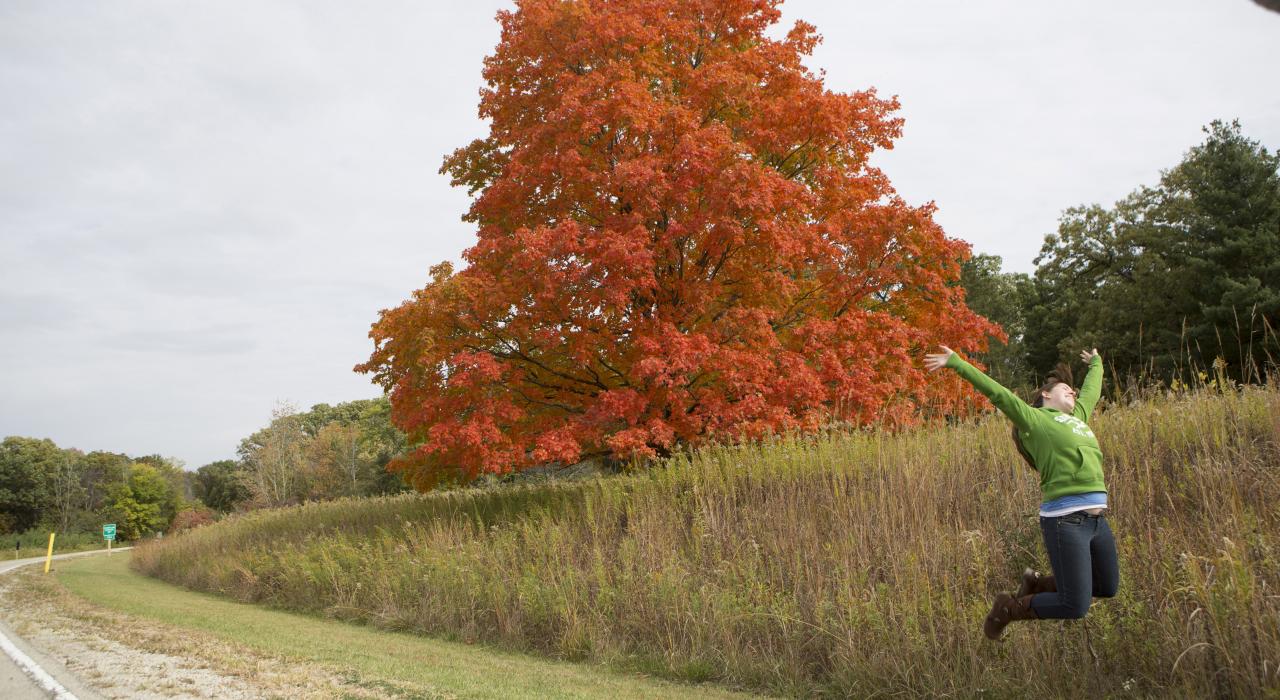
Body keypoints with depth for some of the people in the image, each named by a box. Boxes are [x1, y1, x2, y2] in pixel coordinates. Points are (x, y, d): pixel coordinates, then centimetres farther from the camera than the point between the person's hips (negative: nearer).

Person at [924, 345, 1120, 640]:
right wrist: (956, 363, -10)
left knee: (1108, 589, 17)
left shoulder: (1079, 415, 21)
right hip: (1065, 520, -8)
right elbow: (996, 392, -5)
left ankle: (1036, 584, 32)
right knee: (1075, 606, -9)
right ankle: (1008, 608, 12)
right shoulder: (1034, 418, 1)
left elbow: (1092, 389, 40)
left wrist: (1096, 363, 56)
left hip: (1097, 519, 8)